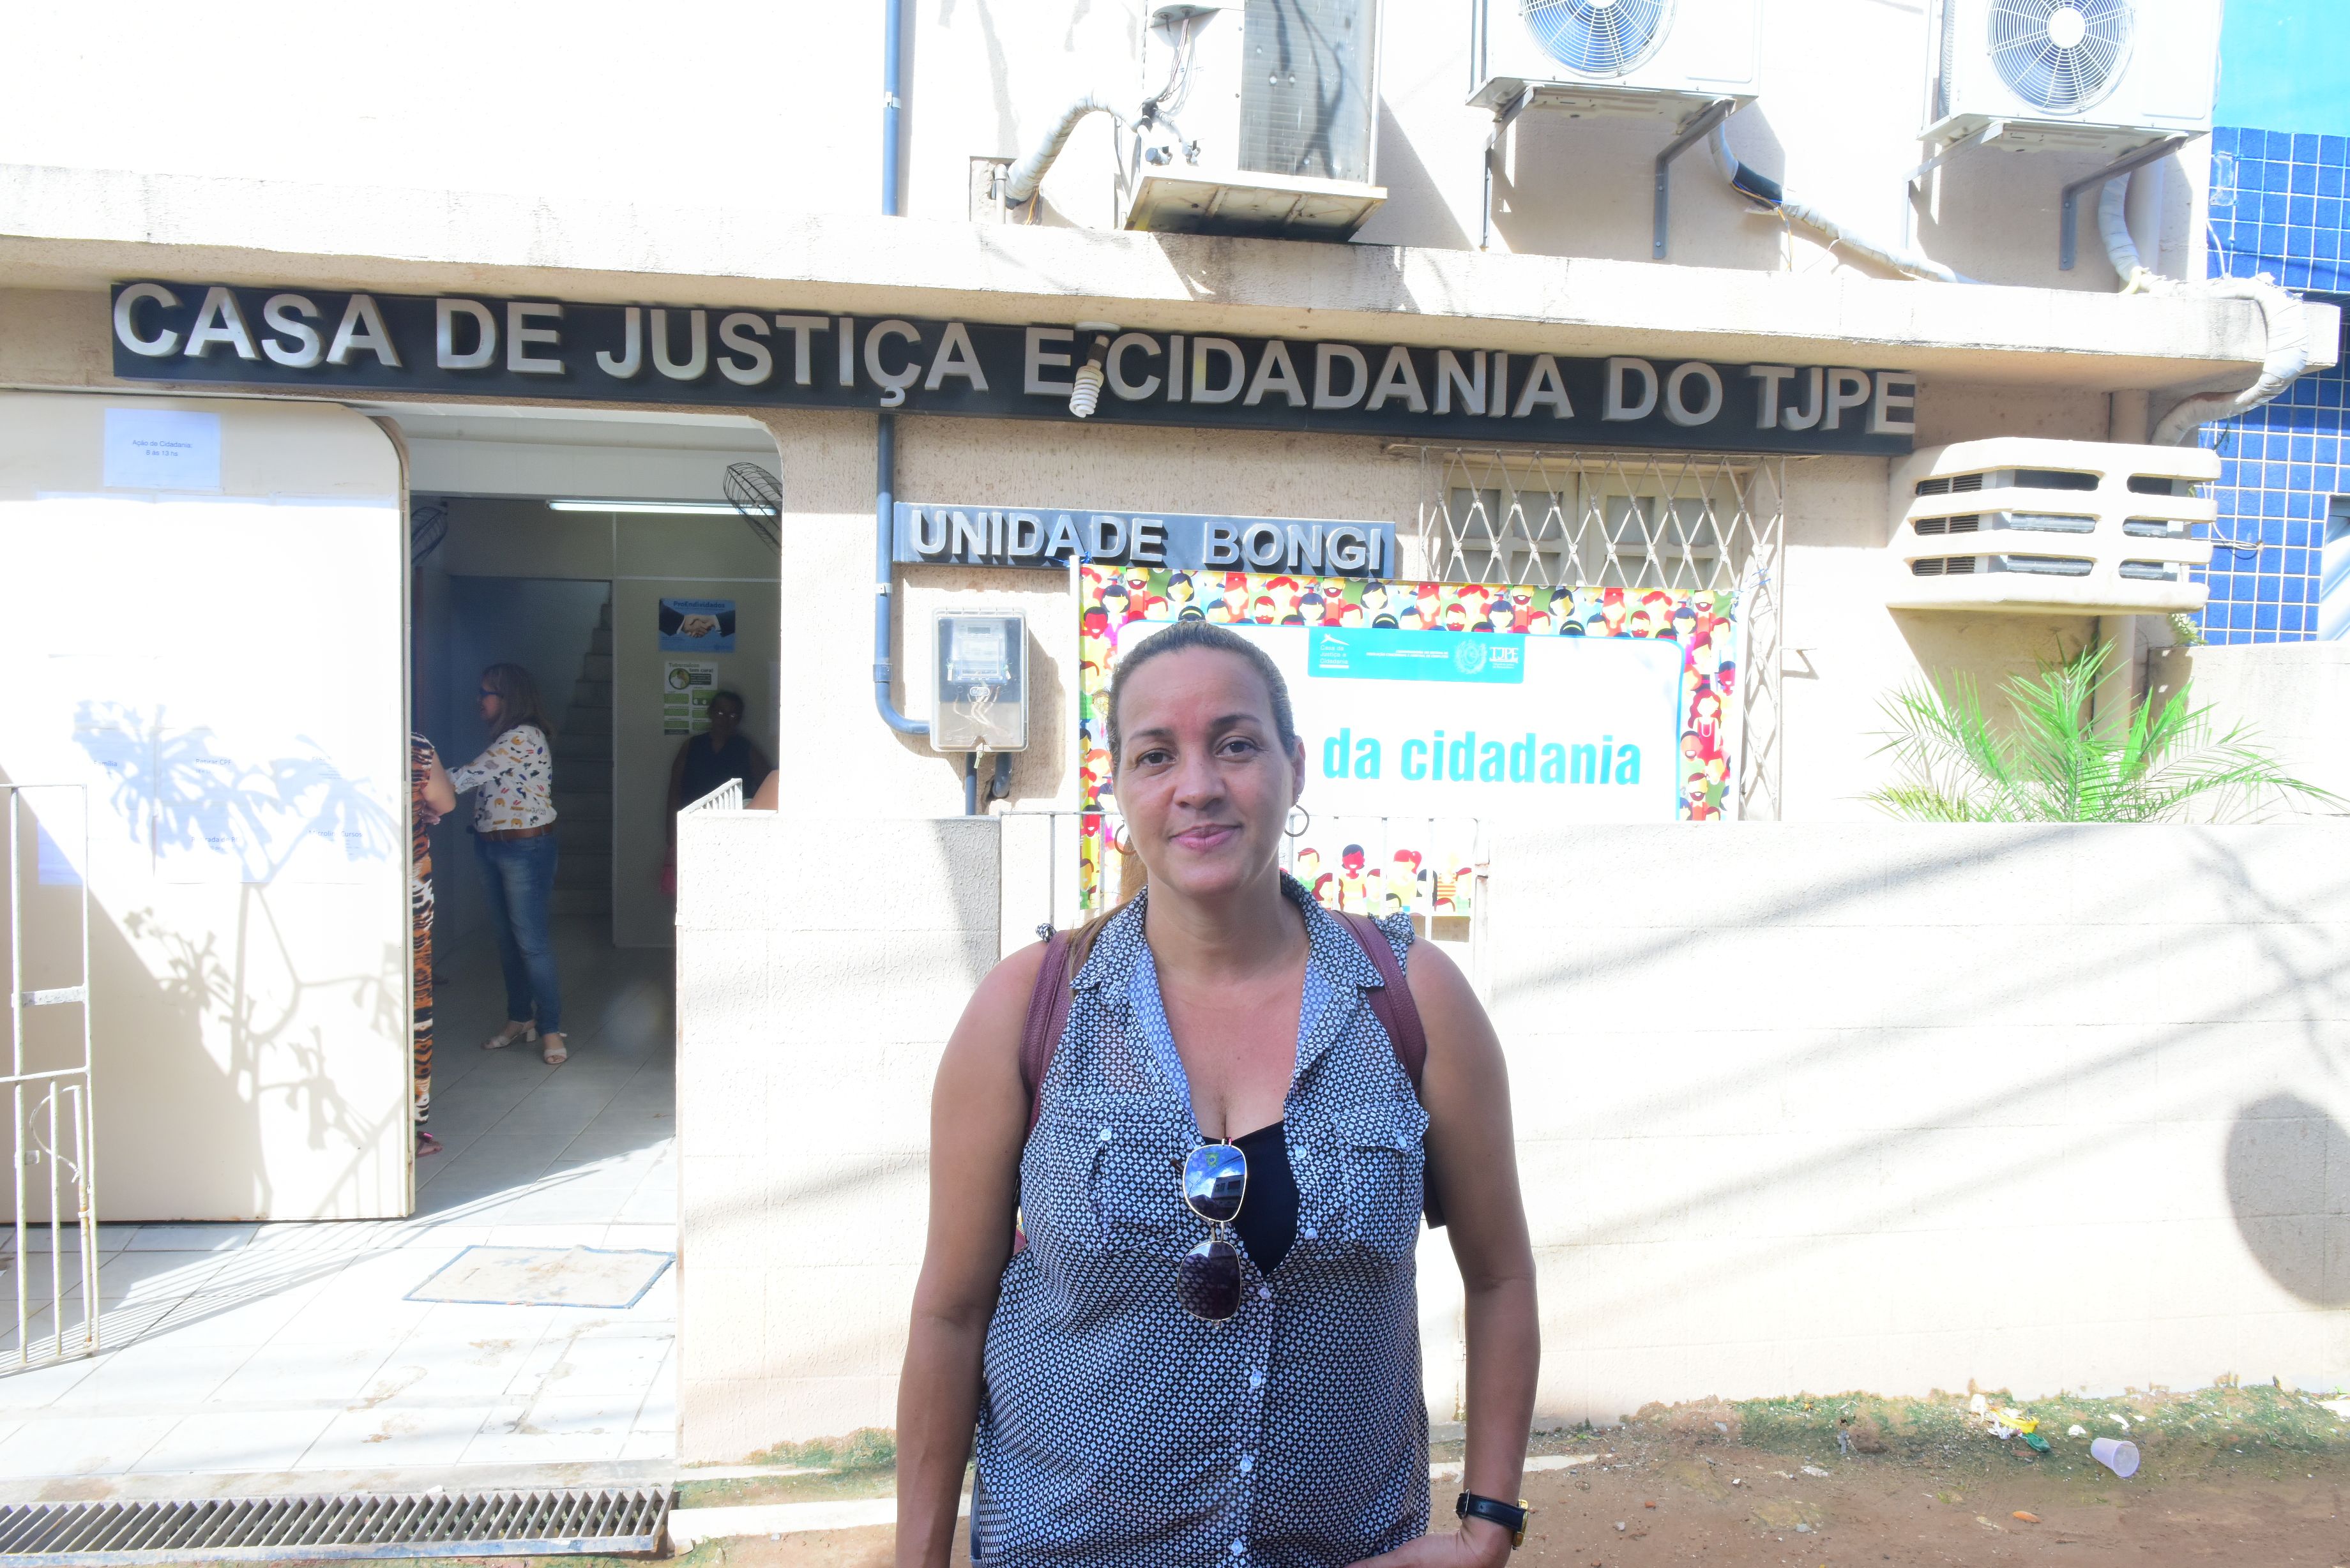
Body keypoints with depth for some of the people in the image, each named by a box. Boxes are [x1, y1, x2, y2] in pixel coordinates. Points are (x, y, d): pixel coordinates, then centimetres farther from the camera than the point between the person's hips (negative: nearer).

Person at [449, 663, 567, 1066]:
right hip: (491, 846, 10)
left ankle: (550, 1029, 0)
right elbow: (479, 783, 8)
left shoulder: (525, 737, -16)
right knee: (507, 937, 14)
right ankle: (520, 1018, 25)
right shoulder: (503, 738, 13)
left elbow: (471, 775, -21)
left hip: (526, 847, -10)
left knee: (531, 940, -6)